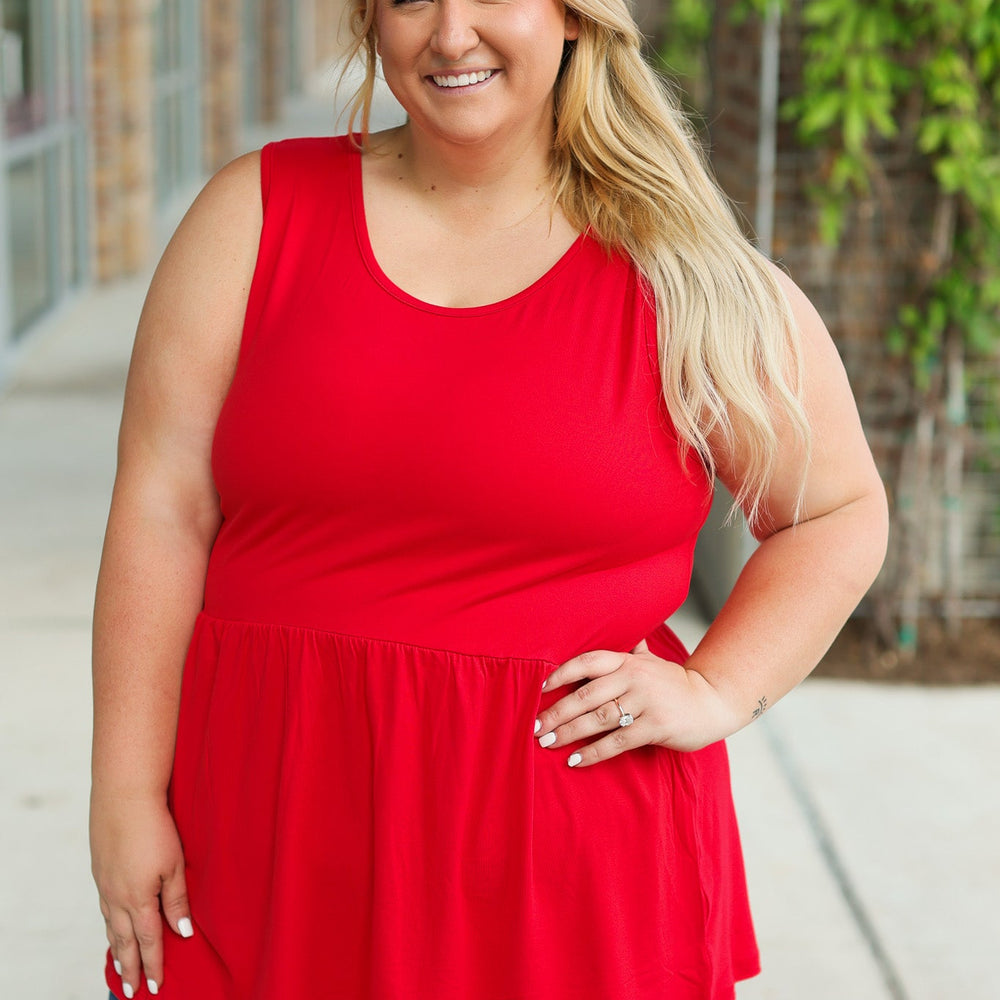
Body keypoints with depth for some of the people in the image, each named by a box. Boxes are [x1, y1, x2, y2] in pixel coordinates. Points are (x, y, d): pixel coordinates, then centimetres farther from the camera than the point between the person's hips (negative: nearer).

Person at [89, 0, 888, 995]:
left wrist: (717, 692, -5)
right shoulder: (260, 212, 3)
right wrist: (126, 798, -4)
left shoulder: (691, 276, 1)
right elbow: (162, 512, 0)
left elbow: (838, 513, 10)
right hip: (276, 832, 1)